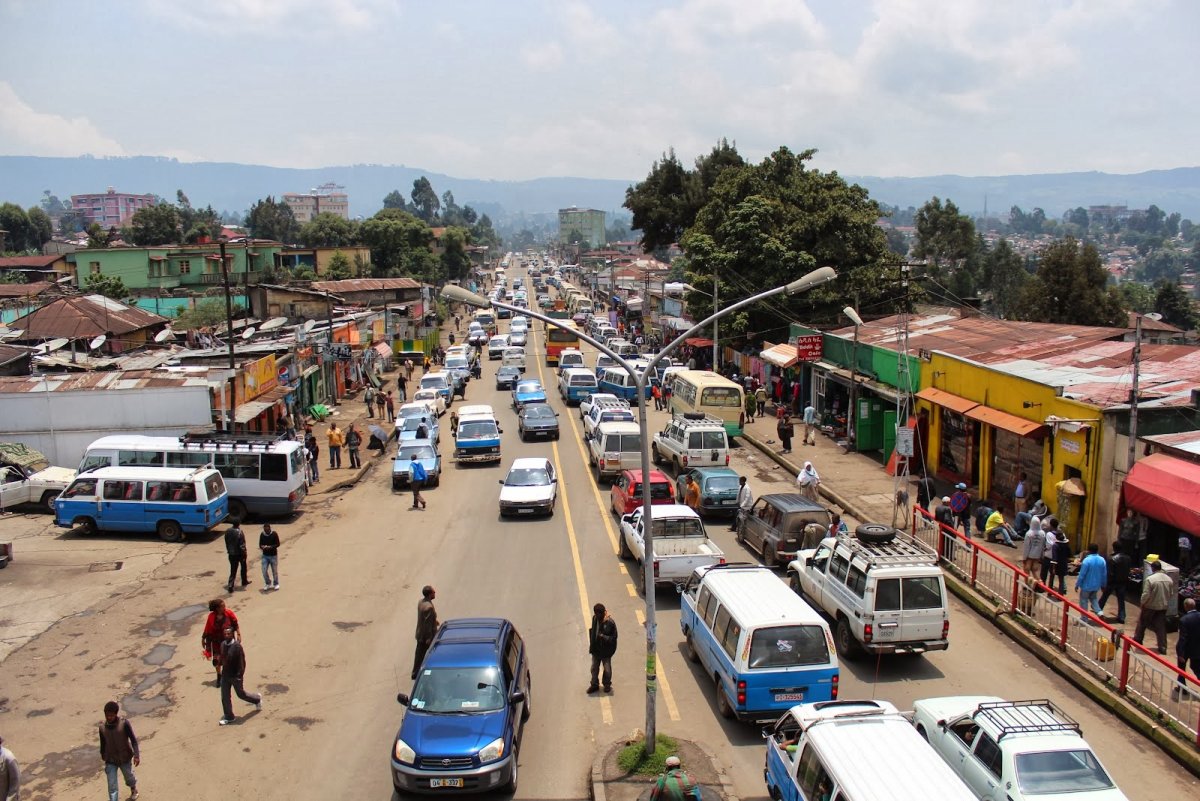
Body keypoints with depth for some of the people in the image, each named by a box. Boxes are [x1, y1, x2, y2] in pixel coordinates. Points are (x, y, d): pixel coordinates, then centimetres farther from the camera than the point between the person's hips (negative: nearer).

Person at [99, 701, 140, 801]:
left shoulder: (124, 723, -19)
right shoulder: (102, 727, -9)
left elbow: (133, 739, -18)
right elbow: (103, 744, 5)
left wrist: (137, 755, -25)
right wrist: (104, 759, 16)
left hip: (125, 758, -1)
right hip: (110, 761, 1)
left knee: (129, 778, 20)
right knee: (112, 786, -4)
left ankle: (134, 789, 51)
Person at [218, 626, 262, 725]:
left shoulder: (237, 646, -20)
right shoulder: (223, 644, -1)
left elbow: (242, 662, -18)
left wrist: (240, 675, -20)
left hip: (236, 676, -6)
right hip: (225, 675, 6)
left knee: (241, 694, 10)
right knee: (225, 697, 7)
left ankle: (257, 698, 37)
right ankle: (228, 717, 20)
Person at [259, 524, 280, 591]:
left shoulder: (274, 534, -9)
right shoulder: (262, 535, -1)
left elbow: (278, 544, -10)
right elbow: (260, 544, 4)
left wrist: (270, 547, -25)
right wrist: (262, 547, -20)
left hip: (273, 555, -2)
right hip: (265, 555, 2)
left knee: (274, 571, 6)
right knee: (264, 570, -2)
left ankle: (276, 584, 24)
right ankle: (268, 583, 20)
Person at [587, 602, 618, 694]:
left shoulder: (610, 622, -22)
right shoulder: (594, 618, -5)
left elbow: (613, 637, -16)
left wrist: (603, 637, -31)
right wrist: (591, 645, 7)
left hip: (606, 650, -5)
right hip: (596, 649, 5)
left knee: (607, 669, 12)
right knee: (594, 668, 15)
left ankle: (607, 685, 34)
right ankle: (594, 685, 32)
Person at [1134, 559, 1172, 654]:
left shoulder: (1150, 579, -21)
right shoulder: (1168, 579, -1)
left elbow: (1146, 594, -20)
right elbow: (1171, 594, 8)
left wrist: (1142, 603, -3)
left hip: (1150, 606, -5)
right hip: (1163, 606, 5)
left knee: (1142, 623, 16)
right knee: (1161, 627, 10)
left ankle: (1137, 639, 31)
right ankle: (1162, 647, 10)